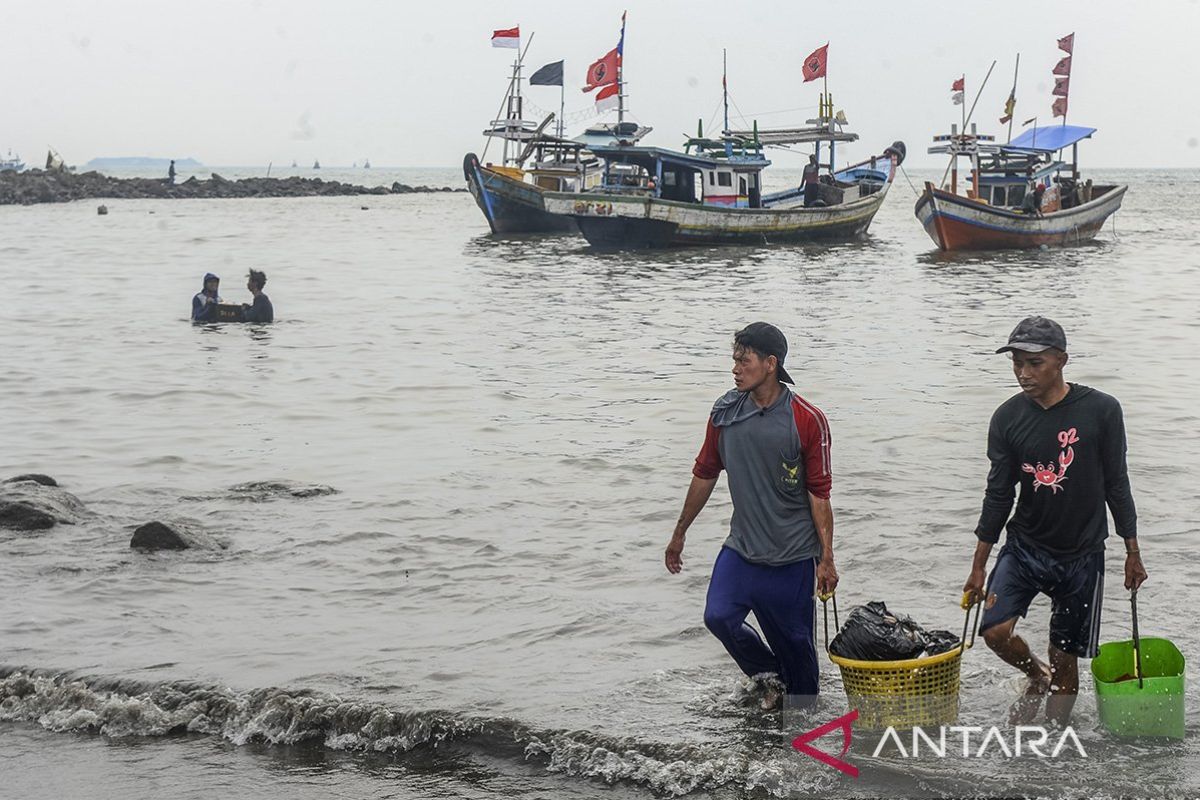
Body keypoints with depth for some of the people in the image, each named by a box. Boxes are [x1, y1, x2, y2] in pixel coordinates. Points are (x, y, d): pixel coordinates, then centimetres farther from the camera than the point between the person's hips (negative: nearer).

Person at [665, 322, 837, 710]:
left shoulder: (807, 421, -12)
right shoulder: (725, 412, 0)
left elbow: (819, 495, -9)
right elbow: (705, 474, 11)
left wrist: (826, 558, -10)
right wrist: (679, 533, 17)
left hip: (793, 555, -3)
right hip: (741, 547, 4)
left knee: (793, 639, 4)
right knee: (718, 616, -12)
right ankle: (771, 676, 14)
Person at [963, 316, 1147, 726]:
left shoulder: (1100, 411, -11)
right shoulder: (1008, 418, -5)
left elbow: (1116, 485, -2)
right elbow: (998, 495, 1)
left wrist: (1133, 553, 2)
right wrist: (978, 567, 2)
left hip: (1081, 554, -1)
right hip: (1025, 546, 2)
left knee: (1065, 656, 5)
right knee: (995, 630, -16)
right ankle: (1038, 678, 16)